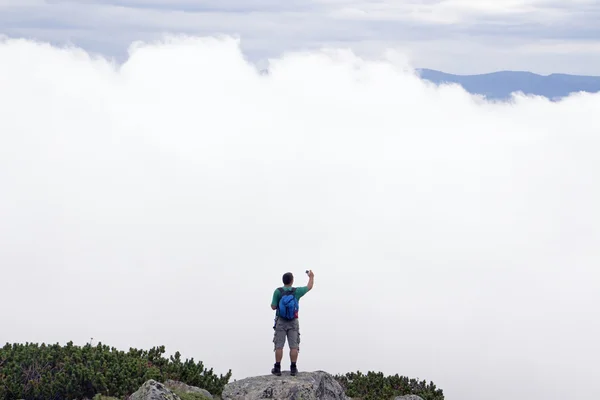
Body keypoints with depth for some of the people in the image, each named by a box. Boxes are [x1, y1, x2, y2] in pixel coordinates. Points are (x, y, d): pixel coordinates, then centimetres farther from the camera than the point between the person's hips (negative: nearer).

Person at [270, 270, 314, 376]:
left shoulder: (278, 291, -9)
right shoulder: (297, 291, -3)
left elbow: (273, 307, -7)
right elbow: (309, 287, 15)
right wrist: (311, 277, 33)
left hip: (281, 321, -1)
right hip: (293, 322, 1)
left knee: (279, 346, 1)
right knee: (294, 346, 3)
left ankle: (277, 368, 0)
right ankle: (293, 368, 2)